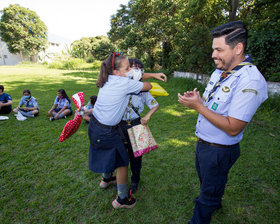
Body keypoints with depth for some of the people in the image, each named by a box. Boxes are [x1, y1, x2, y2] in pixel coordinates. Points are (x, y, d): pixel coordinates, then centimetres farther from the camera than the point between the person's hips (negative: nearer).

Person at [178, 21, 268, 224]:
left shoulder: (251, 81, -26)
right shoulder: (220, 72, 2)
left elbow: (233, 128, -28)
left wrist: (198, 106, -28)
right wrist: (197, 98, -7)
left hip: (220, 151, -9)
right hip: (203, 143, 9)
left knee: (210, 189, 15)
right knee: (204, 178, 32)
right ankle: (214, 202, 62)